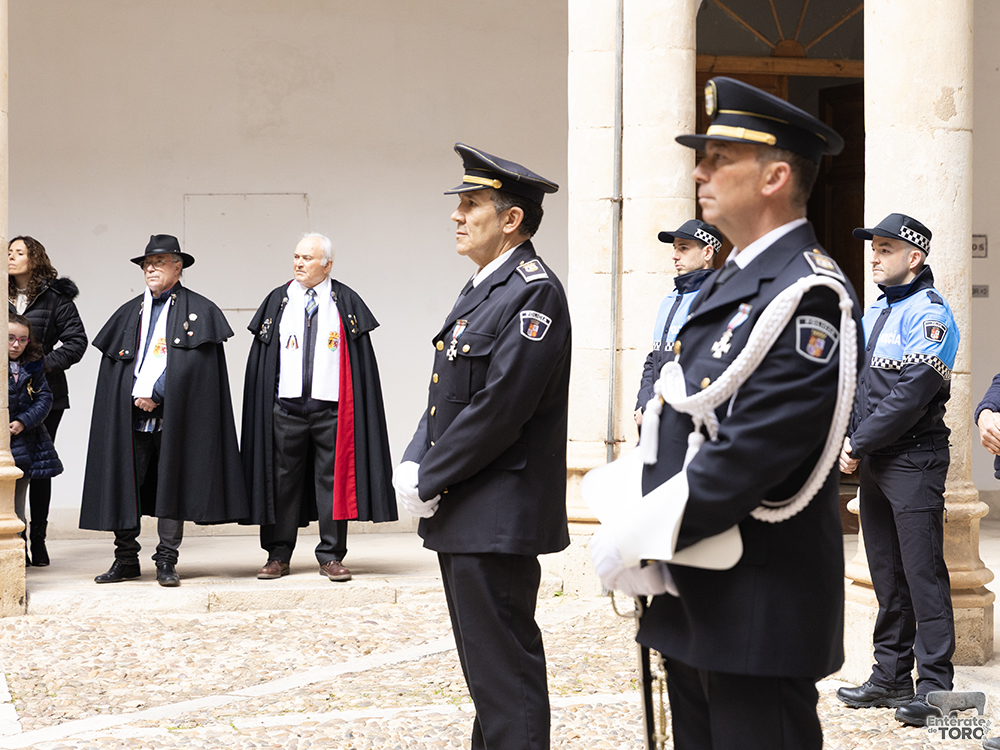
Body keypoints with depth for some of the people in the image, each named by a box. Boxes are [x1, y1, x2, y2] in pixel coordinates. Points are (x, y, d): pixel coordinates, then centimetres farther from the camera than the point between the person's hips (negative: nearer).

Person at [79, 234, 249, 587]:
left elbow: (194, 362, -8)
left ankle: (166, 561, 6)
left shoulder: (199, 311, 3)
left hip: (174, 416, -4)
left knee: (172, 487, -1)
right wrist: (136, 396, -4)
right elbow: (112, 364, 12)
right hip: (130, 416, 4)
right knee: (122, 485, 0)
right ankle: (126, 559, 8)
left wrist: (156, 395, -13)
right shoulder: (129, 313, 16)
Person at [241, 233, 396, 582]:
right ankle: (278, 555, 13)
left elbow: (361, 360, 3)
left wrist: (355, 410, -5)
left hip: (331, 408, -1)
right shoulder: (278, 301, 9)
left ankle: (331, 556, 9)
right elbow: (261, 361, 9)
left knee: (333, 479, 1)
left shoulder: (346, 302, 5)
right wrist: (263, 409, 1)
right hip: (285, 406, 1)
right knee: (282, 480, 4)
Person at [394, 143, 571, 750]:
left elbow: (500, 408, -21)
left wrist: (428, 482, -14)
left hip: (497, 518, -10)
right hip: (462, 517, 10)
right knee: (482, 662, 18)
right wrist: (412, 466, 2)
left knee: (504, 668, -5)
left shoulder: (534, 292, -15)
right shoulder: (480, 290, 16)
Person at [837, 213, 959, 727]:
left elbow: (910, 395, -19)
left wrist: (859, 442, -14)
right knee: (886, 573, 12)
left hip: (913, 461, -8)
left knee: (922, 572, -6)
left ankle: (934, 684, -3)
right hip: (872, 461, 9)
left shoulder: (928, 314, -11)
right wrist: (848, 438, 5)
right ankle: (891, 676, 19)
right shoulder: (876, 310, 16)